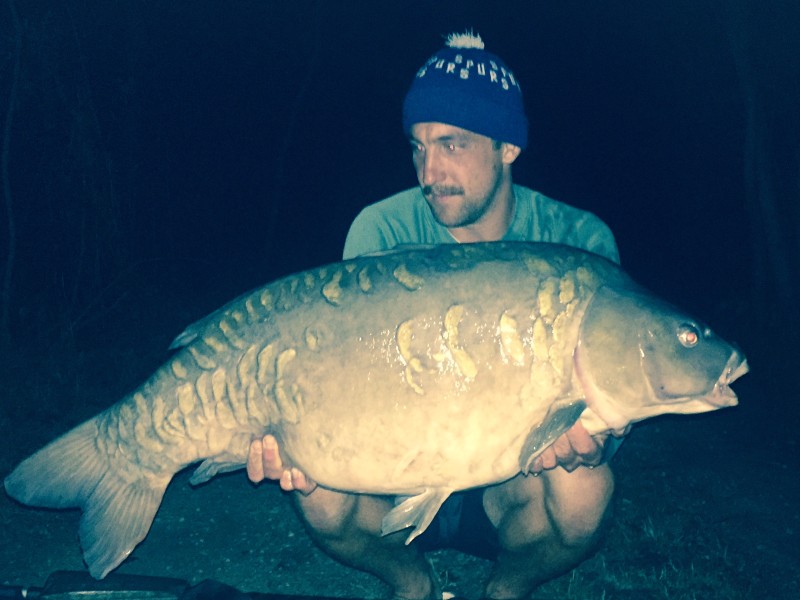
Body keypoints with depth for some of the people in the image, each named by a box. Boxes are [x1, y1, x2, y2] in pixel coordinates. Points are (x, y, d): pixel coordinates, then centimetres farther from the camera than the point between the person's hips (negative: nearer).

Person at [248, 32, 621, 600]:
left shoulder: (579, 243, -11)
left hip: (509, 487, 0)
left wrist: (586, 439, -39)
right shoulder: (384, 232, -11)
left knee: (582, 486, -32)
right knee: (322, 492, -30)